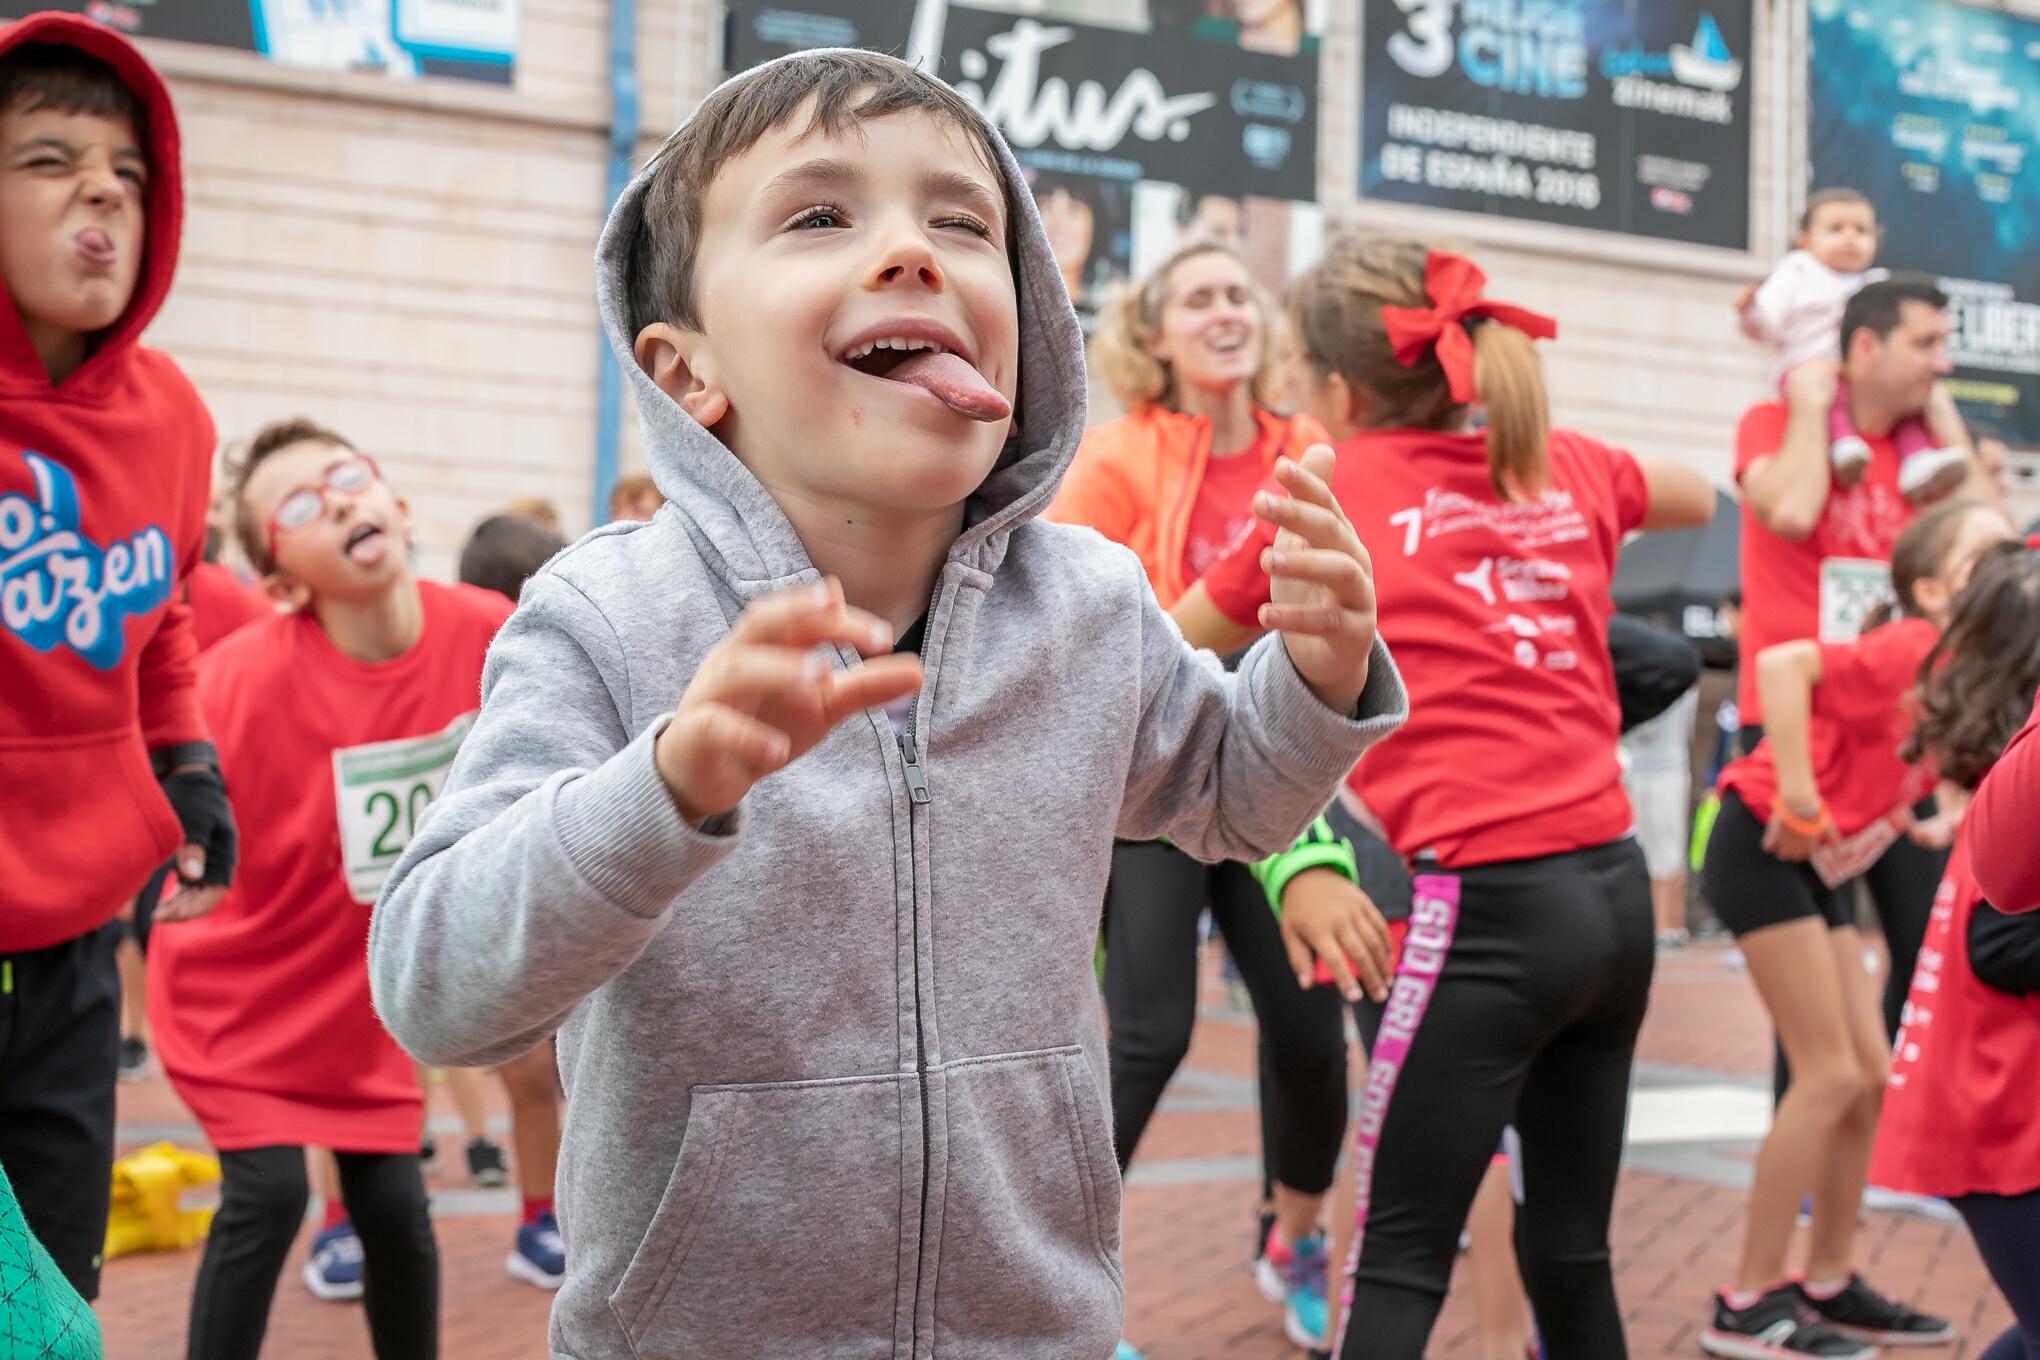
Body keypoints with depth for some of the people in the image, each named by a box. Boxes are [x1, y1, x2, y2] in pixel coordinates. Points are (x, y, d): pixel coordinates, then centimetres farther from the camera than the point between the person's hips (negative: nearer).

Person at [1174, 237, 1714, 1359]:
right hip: (1616, 891, 6)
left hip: (1488, 907, -6)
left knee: (1398, 1263, -2)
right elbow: (1698, 500, 35)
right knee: (1571, 1253, 15)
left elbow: (1170, 651, 12)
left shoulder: (1331, 493, -2)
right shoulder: (1566, 467, 11)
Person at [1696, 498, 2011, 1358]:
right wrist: (1795, 796, -31)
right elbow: (1783, 663, -34)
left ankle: (1828, 1286, 21)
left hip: (1820, 867, 9)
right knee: (1830, 1073, -9)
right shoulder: (1909, 653, -21)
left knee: (1872, 1073, 10)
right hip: (1760, 847, -9)